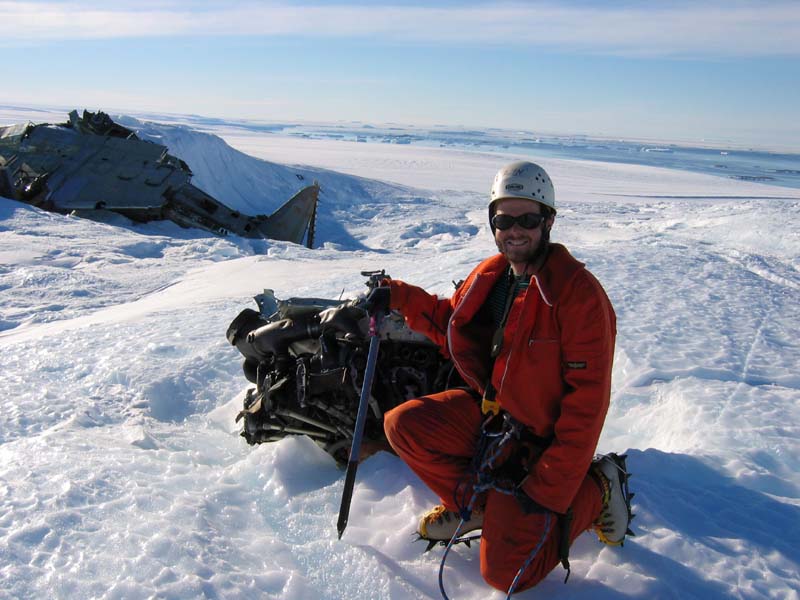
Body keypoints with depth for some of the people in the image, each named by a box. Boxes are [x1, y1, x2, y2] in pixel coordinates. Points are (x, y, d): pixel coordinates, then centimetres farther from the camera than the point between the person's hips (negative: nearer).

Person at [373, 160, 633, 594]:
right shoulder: (488, 274, -1)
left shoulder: (579, 293, -23)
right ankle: (474, 503, 13)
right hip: (487, 410, 7)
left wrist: (547, 489, -23)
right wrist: (402, 298, 4)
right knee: (403, 425, -9)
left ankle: (594, 491, 10)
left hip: (538, 442, -6)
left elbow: (586, 403, -23)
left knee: (505, 571, -11)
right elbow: (450, 323, 19)